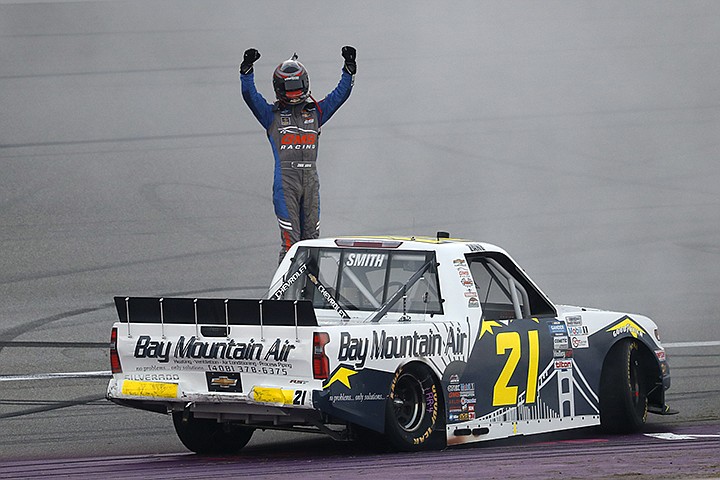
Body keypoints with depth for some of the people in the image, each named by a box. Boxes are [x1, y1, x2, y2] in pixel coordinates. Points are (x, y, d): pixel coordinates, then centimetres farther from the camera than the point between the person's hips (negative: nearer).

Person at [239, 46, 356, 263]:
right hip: (285, 179, -4)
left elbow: (340, 94, 14)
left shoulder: (315, 112, 15)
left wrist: (349, 67, 2)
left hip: (310, 178, 4)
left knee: (311, 236, 9)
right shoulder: (272, 114, 7)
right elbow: (250, 95, -4)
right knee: (290, 238, -10)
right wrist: (247, 69, -18)